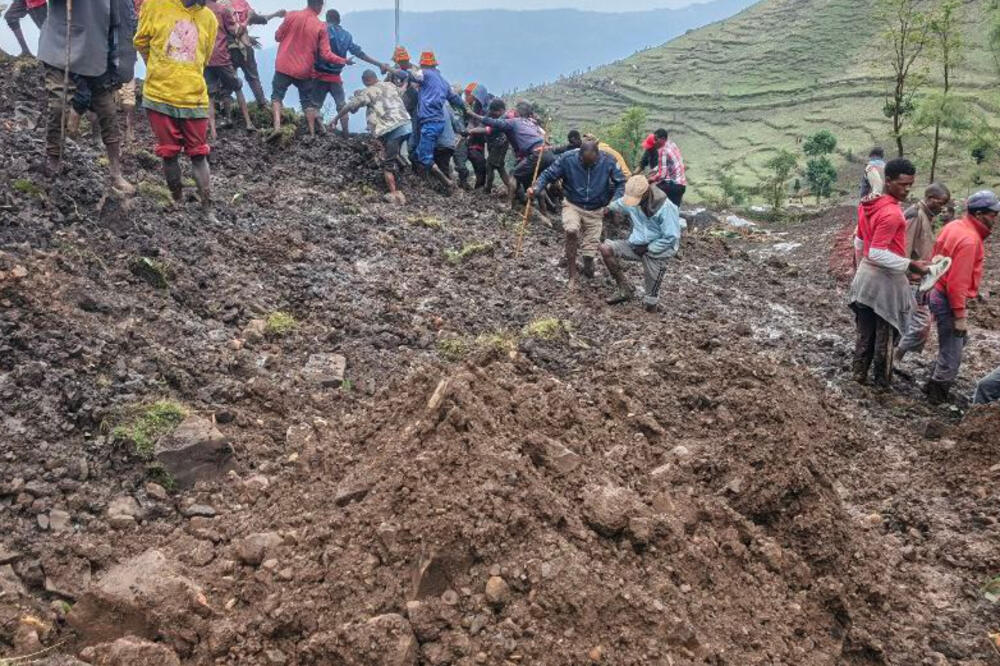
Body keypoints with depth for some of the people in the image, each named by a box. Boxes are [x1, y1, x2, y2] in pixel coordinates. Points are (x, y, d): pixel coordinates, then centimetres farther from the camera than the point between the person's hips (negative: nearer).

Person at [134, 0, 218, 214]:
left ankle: (208, 211, 9)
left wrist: (186, 80, 14)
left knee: (199, 154, 5)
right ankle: (177, 203, 22)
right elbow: (141, 42, 9)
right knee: (169, 154, 7)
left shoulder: (209, 18, 2)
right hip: (160, 96, -1)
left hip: (194, 98, 1)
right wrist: (160, 73, 13)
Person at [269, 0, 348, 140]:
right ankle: (312, 134, 11)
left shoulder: (291, 15, -5)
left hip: (284, 66, 0)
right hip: (304, 71, 0)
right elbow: (325, 54, -7)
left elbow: (278, 36, 3)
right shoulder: (320, 26, -6)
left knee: (277, 96, 7)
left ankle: (277, 127, -12)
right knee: (308, 101, 13)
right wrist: (343, 61, 5)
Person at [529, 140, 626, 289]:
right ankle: (572, 276, -18)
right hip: (573, 205, -1)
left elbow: (621, 183, -3)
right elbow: (548, 175, -8)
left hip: (595, 210, 1)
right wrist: (535, 188, -27)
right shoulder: (567, 159, -19)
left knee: (590, 248, -1)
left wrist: (613, 202, -18)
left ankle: (588, 269, 38)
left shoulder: (608, 162, -16)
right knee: (571, 230, -32)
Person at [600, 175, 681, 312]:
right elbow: (616, 206, 16)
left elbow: (671, 238, -22)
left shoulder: (666, 208, -25)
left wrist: (648, 248, -19)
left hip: (657, 251, -6)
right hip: (637, 244, 6)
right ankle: (624, 290, -5)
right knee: (606, 248, -12)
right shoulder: (632, 199, -7)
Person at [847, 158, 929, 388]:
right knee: (886, 334, 7)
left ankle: (859, 373, 27)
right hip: (885, 279, -8)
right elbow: (877, 253, -28)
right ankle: (882, 381, 19)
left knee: (865, 331, 18)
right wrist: (910, 265, -24)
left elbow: (859, 242, 15)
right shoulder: (892, 213, -25)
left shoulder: (869, 205, 4)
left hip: (866, 274, 8)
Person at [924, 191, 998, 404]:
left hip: (939, 292, 10)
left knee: (957, 341, 26)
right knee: (952, 354, 2)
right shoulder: (969, 239, -24)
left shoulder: (954, 226, 5)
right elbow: (957, 282, -26)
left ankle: (937, 383, 36)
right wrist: (960, 315, -21)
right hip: (948, 299, -10)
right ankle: (937, 395, 14)